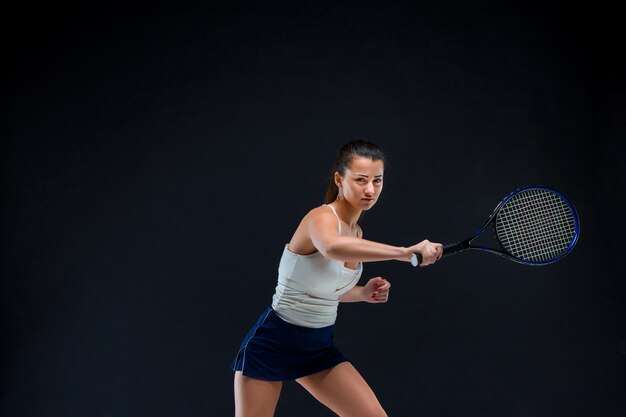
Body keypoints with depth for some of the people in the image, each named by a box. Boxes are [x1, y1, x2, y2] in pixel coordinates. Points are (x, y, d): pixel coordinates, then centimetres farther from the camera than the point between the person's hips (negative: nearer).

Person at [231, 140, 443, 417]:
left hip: (319, 347, 7)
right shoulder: (321, 217, -20)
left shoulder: (356, 232, 4)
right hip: (272, 343, -7)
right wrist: (407, 252, -48)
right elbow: (332, 247, -48)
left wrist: (364, 293, -1)